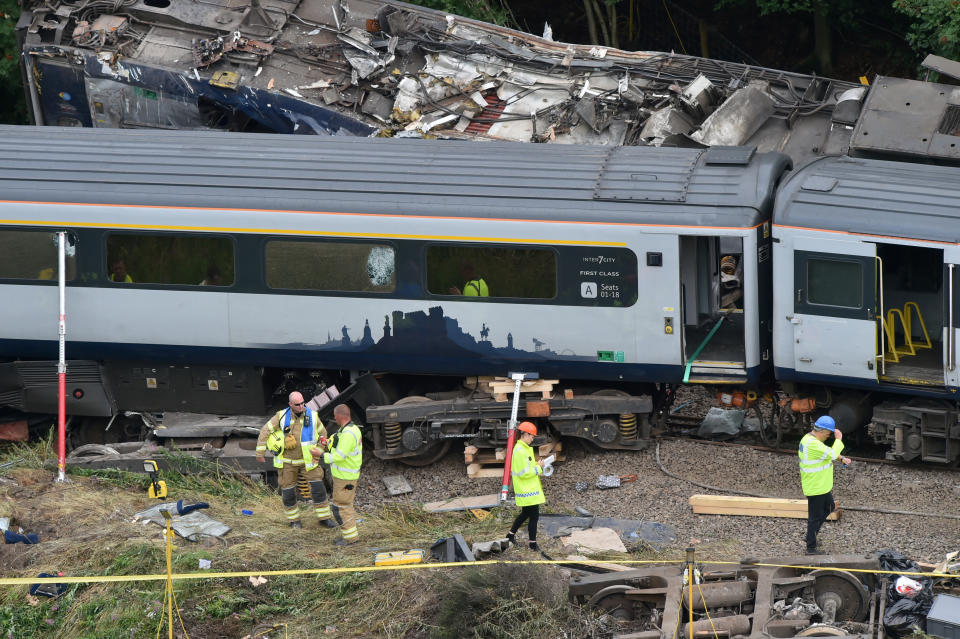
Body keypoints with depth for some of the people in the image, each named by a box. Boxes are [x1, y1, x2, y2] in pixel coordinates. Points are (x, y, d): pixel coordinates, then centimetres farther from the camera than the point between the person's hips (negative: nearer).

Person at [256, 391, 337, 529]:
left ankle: (324, 518, 6)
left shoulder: (312, 416, -8)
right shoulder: (282, 416, -11)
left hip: (307, 460, 0)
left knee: (318, 487, -7)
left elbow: (322, 435, 6)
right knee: (288, 491, 3)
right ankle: (294, 520, 22)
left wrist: (318, 452, -3)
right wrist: (260, 453, -8)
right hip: (287, 461, 0)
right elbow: (265, 431, -6)